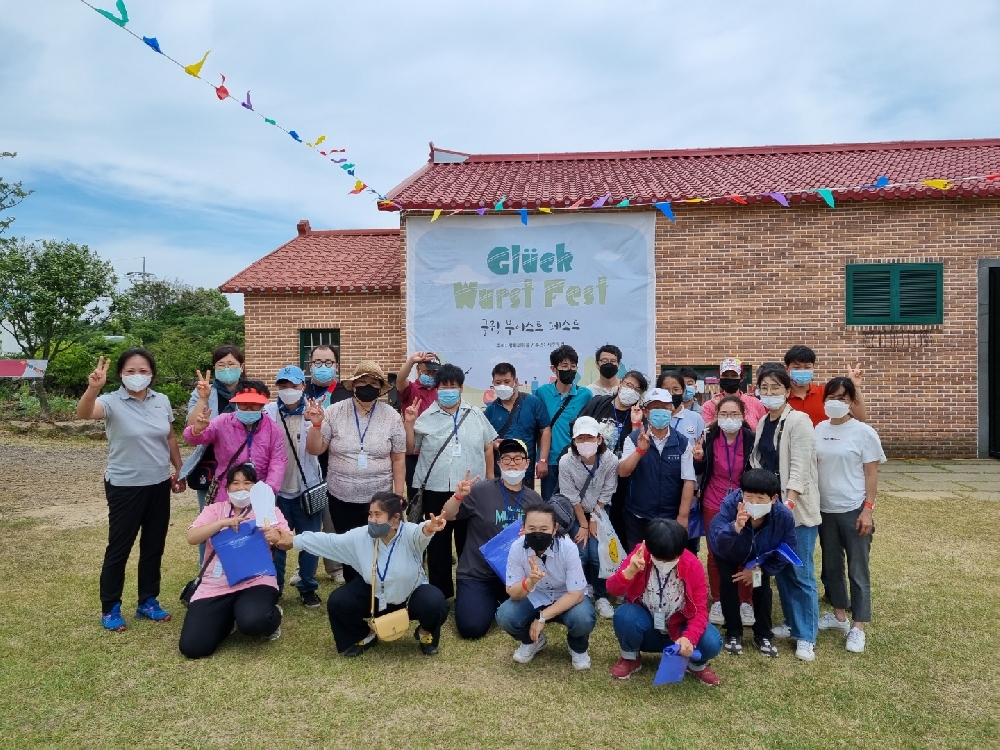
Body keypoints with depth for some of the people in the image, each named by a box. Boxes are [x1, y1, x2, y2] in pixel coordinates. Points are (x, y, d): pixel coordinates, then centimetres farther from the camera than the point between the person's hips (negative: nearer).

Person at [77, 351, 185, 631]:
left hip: (159, 485, 5)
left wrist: (179, 469, 14)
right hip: (125, 487, -4)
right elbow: (83, 413, -34)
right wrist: (93, 388, -53)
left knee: (154, 546, 13)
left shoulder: (162, 401, 1)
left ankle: (148, 602, 28)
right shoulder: (112, 402, -13)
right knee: (119, 547, 5)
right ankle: (110, 608, 20)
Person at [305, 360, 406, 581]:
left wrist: (398, 495, 0)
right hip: (341, 498, 1)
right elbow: (314, 450, -2)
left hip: (379, 499, 0)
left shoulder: (391, 416, -4)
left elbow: (398, 459, 1)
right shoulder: (334, 412, -5)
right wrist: (316, 424, -19)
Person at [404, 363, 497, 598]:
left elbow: (488, 448, 12)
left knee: (469, 542, 11)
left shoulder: (476, 415, 5)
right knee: (438, 543, 9)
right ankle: (440, 592, 22)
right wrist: (409, 424, -8)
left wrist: (490, 480, 9)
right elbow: (410, 450, 4)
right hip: (436, 491, -1)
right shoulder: (426, 418, 1)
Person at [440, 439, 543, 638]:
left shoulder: (534, 499, 2)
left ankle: (501, 601, 23)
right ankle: (490, 602, 19)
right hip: (477, 574, -3)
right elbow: (447, 516, -12)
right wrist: (458, 496, -31)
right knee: (472, 627, -17)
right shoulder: (481, 491, -11)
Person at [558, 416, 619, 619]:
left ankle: (601, 597, 6)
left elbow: (605, 494, -12)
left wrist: (594, 520, -9)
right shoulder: (566, 462, -25)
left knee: (597, 554, -14)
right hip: (575, 512, 0)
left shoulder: (611, 460, -25)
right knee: (581, 553, -14)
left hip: (599, 512, 0)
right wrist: (583, 524, -12)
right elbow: (572, 497, -16)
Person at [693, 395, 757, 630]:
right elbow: (699, 471, 1)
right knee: (715, 553, 9)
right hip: (713, 505, 1)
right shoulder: (709, 437, -9)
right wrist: (698, 458, -18)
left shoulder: (751, 439, -10)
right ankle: (717, 602, 23)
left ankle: (745, 603, 23)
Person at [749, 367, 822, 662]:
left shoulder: (798, 421, -12)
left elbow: (799, 467, -19)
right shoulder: (762, 423, 10)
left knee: (801, 574, 0)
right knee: (781, 570, 14)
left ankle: (806, 636, 11)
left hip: (797, 508, -6)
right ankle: (792, 624, 29)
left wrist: (788, 503, -27)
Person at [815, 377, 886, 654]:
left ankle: (858, 627, 13)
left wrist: (868, 509, -13)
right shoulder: (819, 429, 4)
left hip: (853, 510, -5)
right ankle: (839, 615, 32)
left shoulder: (863, 432, -8)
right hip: (825, 509, 5)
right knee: (831, 565, 16)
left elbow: (871, 474, -7)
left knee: (858, 569, 4)